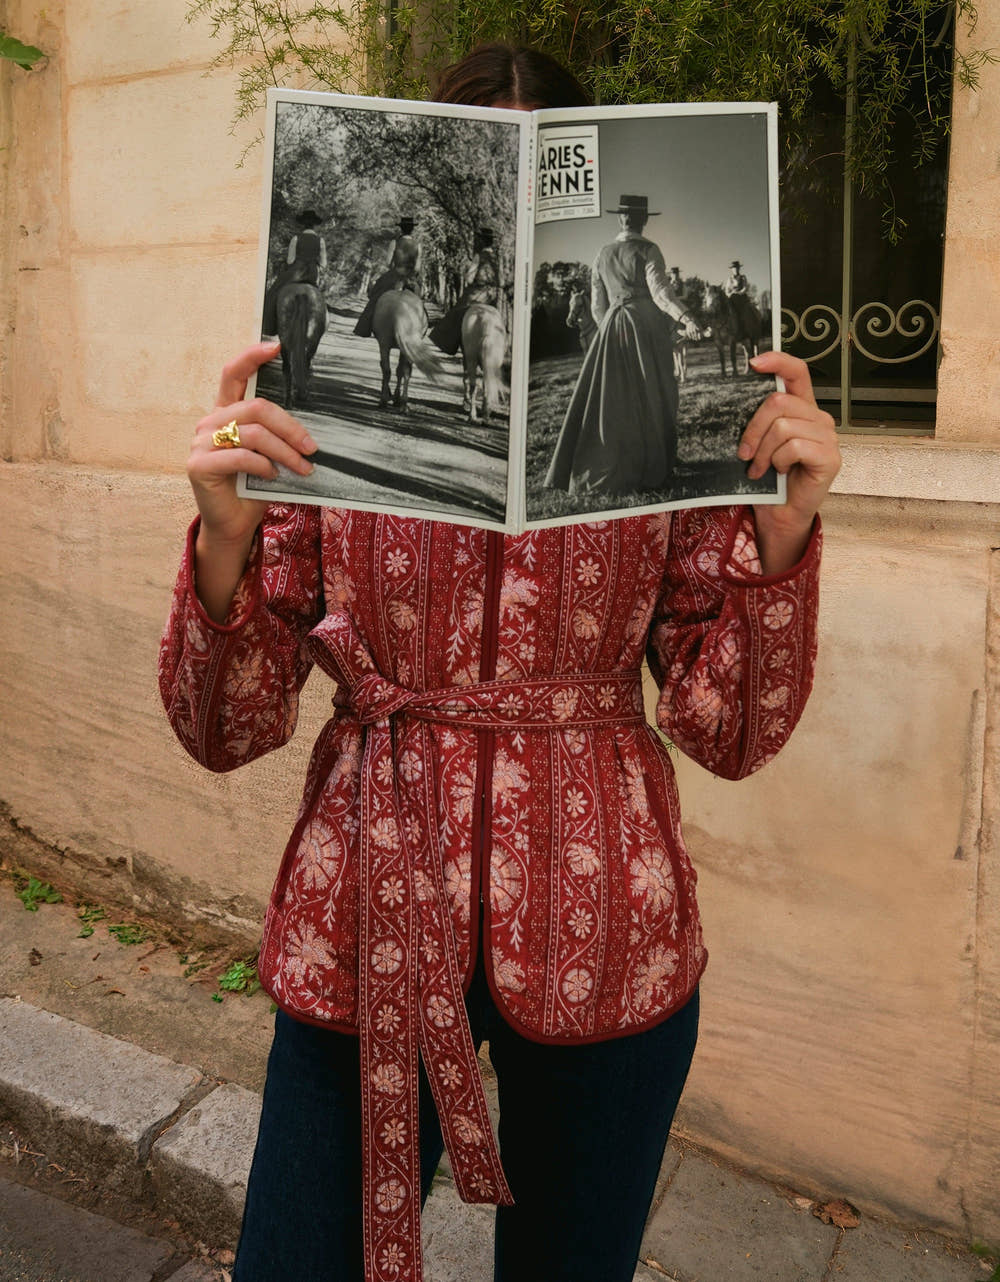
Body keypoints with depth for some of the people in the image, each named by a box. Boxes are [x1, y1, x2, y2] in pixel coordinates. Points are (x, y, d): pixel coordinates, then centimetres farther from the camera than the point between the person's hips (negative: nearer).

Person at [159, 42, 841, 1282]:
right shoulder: (323, 417, -2)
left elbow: (731, 732, -2)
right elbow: (225, 732, -4)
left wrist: (782, 528, -16)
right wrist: (226, 539, -21)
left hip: (598, 935, 1)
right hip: (366, 933, 0)